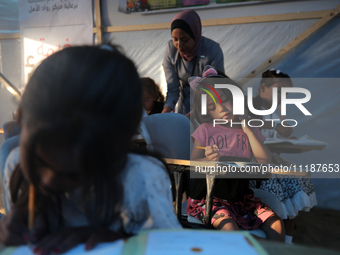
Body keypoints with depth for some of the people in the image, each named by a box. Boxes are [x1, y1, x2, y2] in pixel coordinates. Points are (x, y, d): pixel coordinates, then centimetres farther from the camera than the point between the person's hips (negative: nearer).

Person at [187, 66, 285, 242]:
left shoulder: (249, 130, 10)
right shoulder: (205, 130, 2)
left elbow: (265, 161, -3)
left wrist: (247, 130, -4)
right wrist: (207, 160, -25)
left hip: (241, 194, 4)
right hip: (210, 194, -3)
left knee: (276, 226, -12)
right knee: (229, 227, -31)